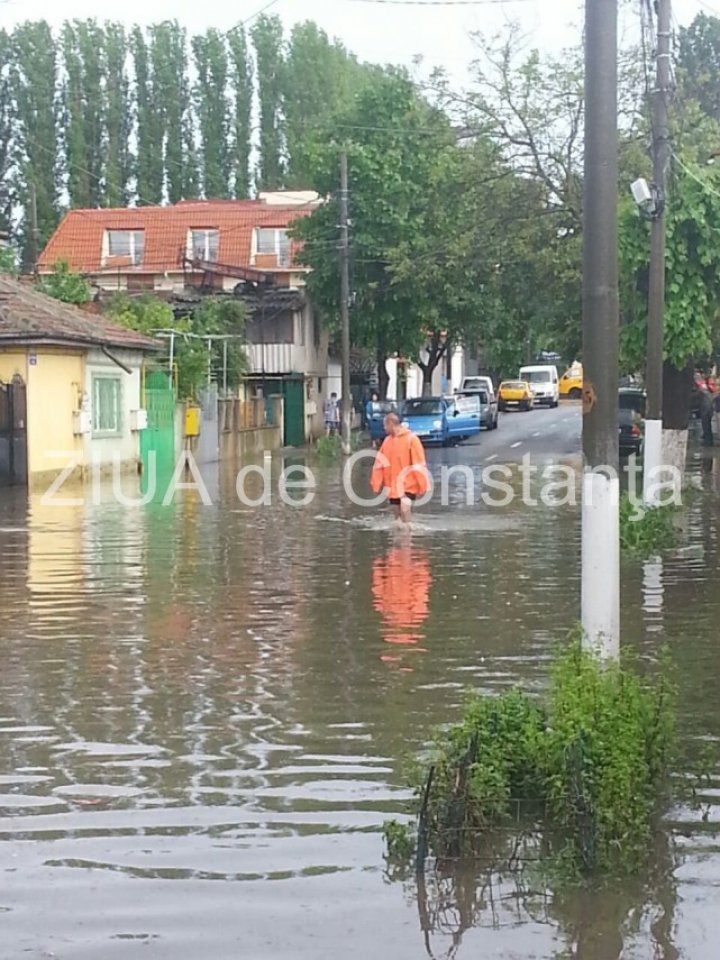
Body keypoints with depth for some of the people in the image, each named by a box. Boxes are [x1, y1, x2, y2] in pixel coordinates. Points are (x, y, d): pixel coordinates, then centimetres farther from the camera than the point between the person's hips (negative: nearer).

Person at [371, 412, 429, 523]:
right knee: (397, 513, 10)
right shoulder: (387, 441, 9)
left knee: (405, 509, -20)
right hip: (393, 485, 6)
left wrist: (422, 486, -13)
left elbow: (419, 464, -11)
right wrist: (376, 484, 10)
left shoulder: (411, 438, -10)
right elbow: (380, 462, 12)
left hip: (408, 484, -6)